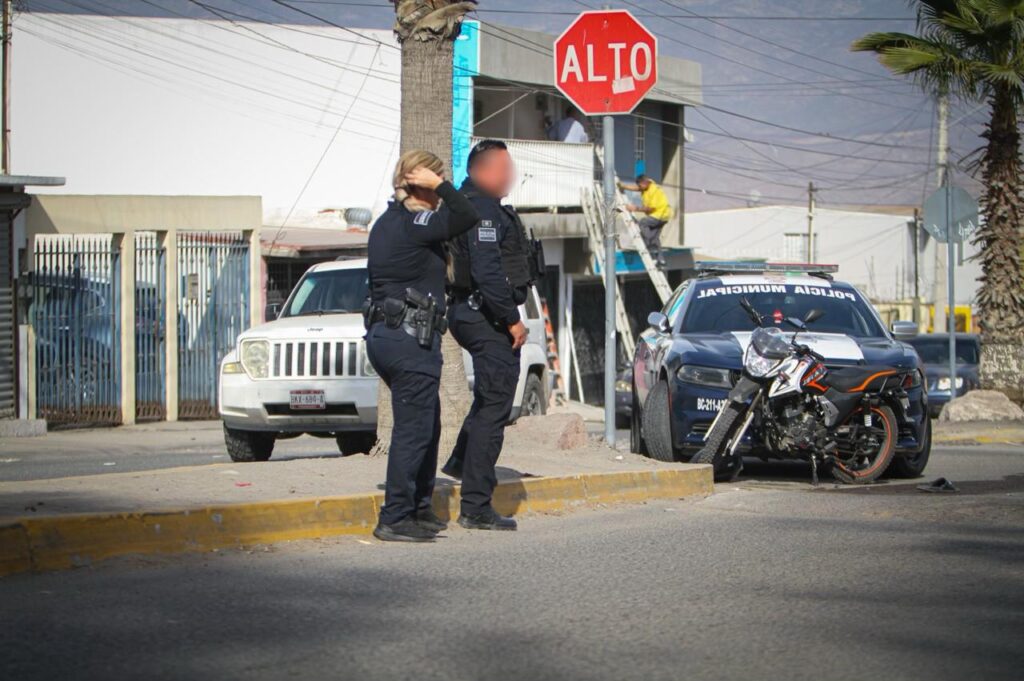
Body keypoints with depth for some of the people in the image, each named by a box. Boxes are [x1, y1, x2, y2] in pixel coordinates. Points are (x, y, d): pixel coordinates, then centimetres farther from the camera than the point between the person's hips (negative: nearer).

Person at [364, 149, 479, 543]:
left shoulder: (386, 224, 15)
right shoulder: (413, 225, -15)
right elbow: (468, 216, -18)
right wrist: (439, 185, -12)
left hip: (382, 334, 10)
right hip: (411, 338, -10)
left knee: (426, 424, 19)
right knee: (414, 429, -5)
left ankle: (419, 508, 26)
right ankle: (395, 519, -5)